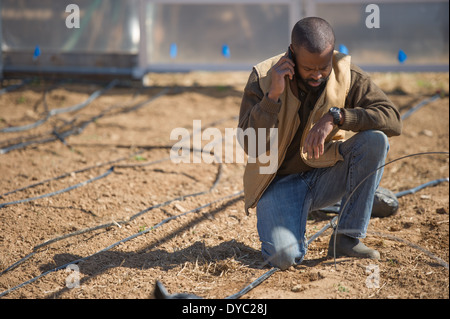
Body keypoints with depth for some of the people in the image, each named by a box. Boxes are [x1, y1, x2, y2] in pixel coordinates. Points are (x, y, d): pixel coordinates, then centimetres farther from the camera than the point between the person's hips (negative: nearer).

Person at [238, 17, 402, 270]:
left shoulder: (346, 74, -10)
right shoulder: (263, 77, -14)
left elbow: (393, 119, -21)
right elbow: (250, 145, -19)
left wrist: (336, 117, -32)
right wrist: (273, 95, -30)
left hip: (327, 176, 3)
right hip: (281, 181, -2)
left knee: (375, 140, -26)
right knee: (284, 256, -29)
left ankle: (347, 238, -14)